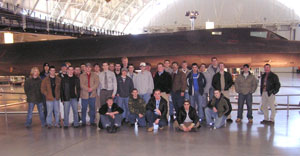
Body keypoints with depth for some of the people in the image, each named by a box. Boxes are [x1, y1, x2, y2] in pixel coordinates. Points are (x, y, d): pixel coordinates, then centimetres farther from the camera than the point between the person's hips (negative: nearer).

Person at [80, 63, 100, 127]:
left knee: (92, 108, 4)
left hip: (92, 94, 1)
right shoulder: (82, 76, 8)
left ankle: (92, 121, 13)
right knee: (84, 108, 2)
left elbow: (97, 83, -1)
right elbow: (81, 84, -4)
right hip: (84, 94, -1)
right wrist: (87, 89, -17)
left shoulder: (95, 75, 11)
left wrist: (91, 88, -15)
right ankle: (84, 122, 11)